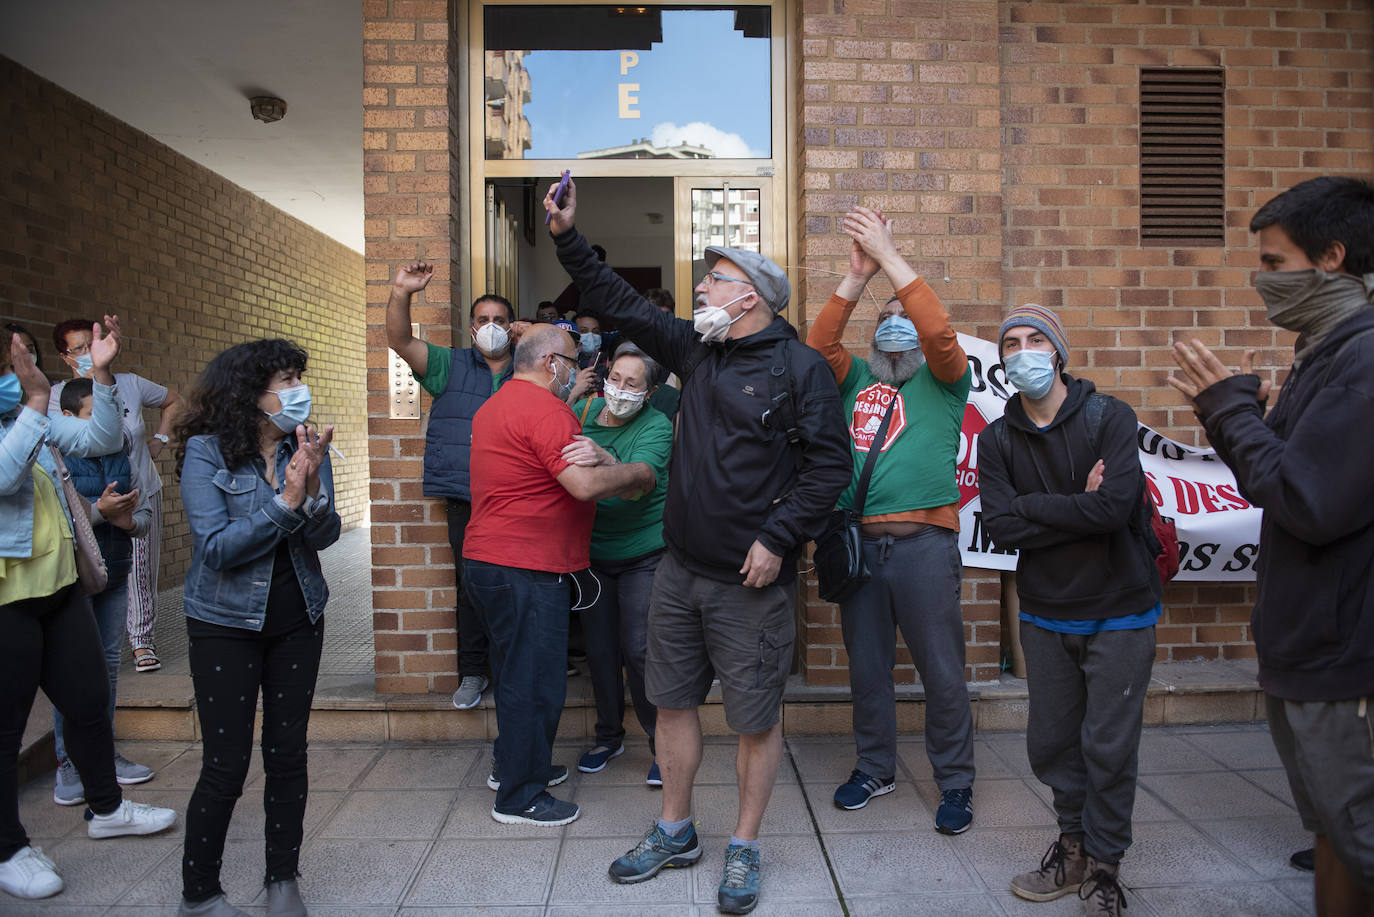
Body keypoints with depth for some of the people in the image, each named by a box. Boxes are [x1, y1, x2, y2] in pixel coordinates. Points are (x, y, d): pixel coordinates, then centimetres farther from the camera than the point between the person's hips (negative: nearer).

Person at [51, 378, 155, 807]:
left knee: (109, 663, 12)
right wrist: (100, 511, -23)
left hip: (115, 576, 5)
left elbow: (145, 515, 9)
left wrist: (127, 519, -11)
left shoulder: (122, 457, 8)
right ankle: (68, 763, 11)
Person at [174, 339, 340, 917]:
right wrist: (285, 501, -25)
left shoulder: (305, 448, 0)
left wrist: (312, 487, -25)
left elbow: (325, 536, -7)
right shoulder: (206, 451, -11)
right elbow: (217, 547, -17)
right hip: (226, 624, -3)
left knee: (288, 753, 10)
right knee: (226, 765, 1)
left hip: (297, 620, 4)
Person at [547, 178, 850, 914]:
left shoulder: (800, 368, -9)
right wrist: (567, 239, 12)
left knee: (756, 719, 7)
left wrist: (778, 538, -17)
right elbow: (622, 303, 14)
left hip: (751, 580, -6)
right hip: (680, 570, 7)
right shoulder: (696, 348, 10)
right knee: (673, 701, 16)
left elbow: (829, 465, -13)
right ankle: (675, 832, 35)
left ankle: (744, 849, 27)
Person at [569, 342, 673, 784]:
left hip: (643, 555, -4)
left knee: (639, 650, -7)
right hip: (592, 554, 4)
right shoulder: (587, 411, -1)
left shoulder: (657, 427, -14)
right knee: (599, 648, 10)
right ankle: (609, 736, 30)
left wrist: (604, 460, -50)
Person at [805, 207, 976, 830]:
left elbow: (940, 330, -11)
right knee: (866, 667, 13)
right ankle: (875, 768, 31)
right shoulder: (854, 379, 16)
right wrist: (857, 275, -11)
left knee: (942, 671, 3)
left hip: (925, 540, -3)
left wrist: (890, 257, -13)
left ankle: (955, 783, 20)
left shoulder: (942, 380, 8)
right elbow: (819, 344, -2)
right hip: (859, 540, 3)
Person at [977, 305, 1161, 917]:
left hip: (1119, 613, -3)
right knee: (1050, 741, 11)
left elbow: (1115, 507, -24)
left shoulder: (1109, 417, -9)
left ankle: (1103, 865, 25)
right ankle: (1073, 843, 34)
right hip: (1045, 615, 3)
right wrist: (1078, 507, -17)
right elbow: (1002, 528, -13)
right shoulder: (996, 440, -1)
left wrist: (1029, 505, -17)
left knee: (1109, 746, 5)